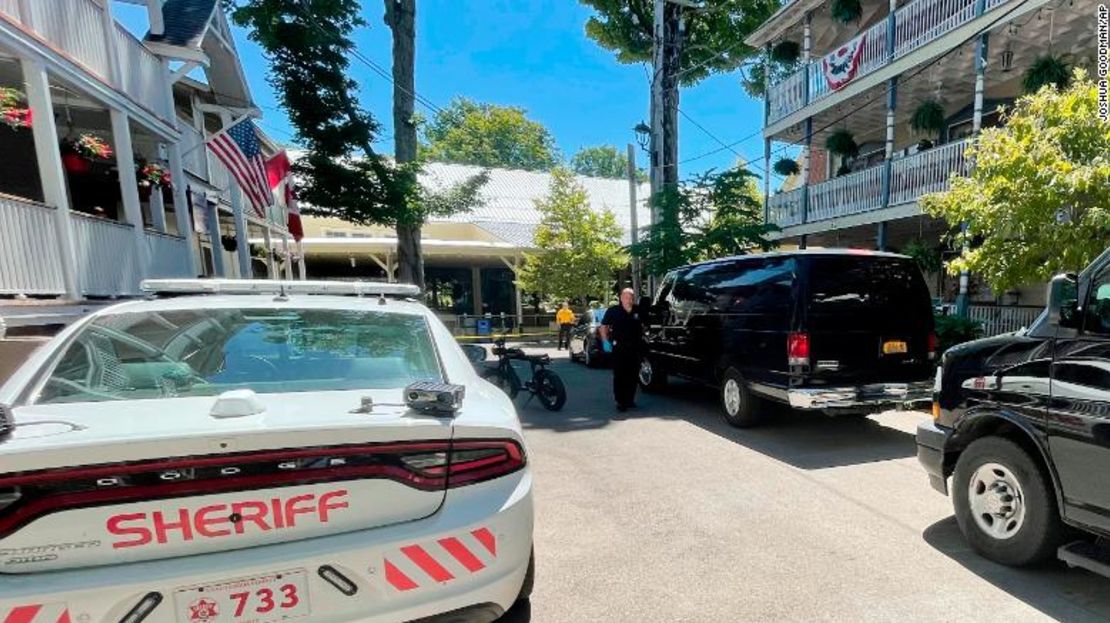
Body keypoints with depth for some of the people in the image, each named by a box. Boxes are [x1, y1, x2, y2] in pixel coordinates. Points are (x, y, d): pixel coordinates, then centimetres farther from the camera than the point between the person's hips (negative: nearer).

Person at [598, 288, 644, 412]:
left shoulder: (637, 312, 7)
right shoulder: (613, 311, -5)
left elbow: (641, 327, 23)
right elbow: (603, 326, 0)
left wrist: (641, 338, 14)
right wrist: (606, 341, -8)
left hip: (634, 348, 4)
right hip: (619, 348, -4)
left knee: (633, 375, 10)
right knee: (619, 376, -3)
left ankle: (630, 400, 22)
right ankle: (620, 402, 5)